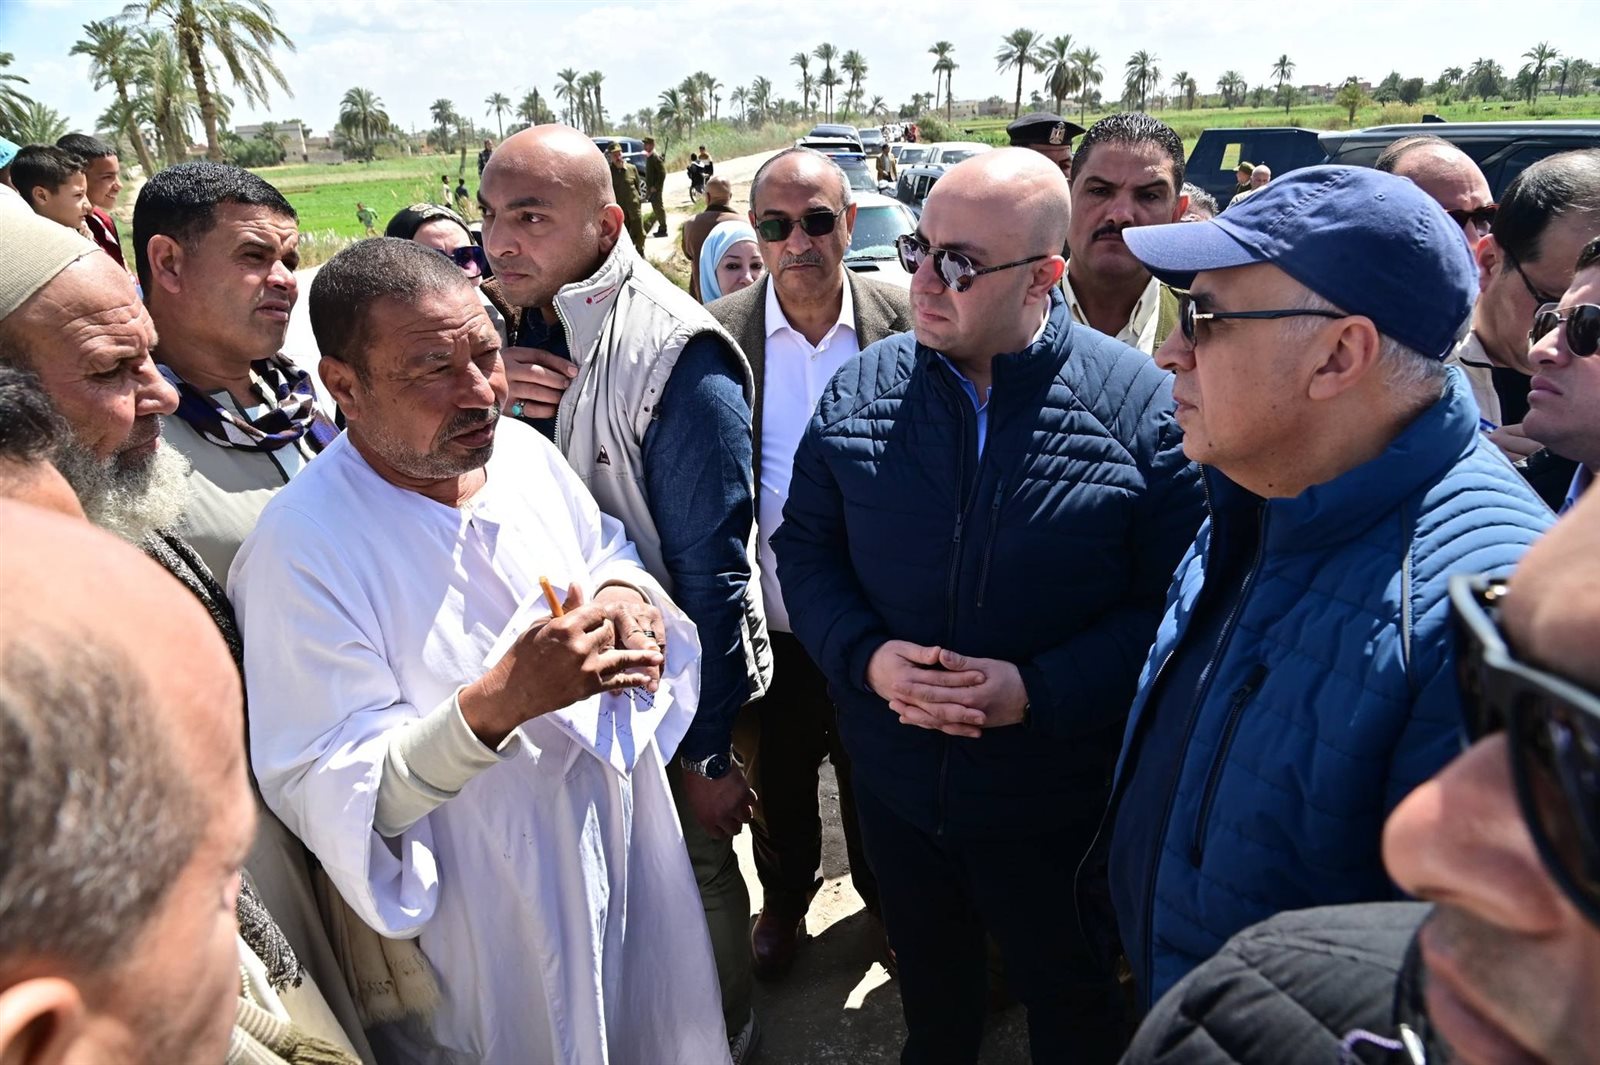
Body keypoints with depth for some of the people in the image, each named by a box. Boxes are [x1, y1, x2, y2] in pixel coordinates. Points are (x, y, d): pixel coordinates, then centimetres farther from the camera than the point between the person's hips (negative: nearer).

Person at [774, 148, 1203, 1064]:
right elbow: (804, 544, 1)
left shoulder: (1142, 405, -16)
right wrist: (865, 654, -17)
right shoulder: (862, 389, -6)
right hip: (895, 785, 3)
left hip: (1057, 808, -3)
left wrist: (1040, 691, -24)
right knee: (930, 984, 29)